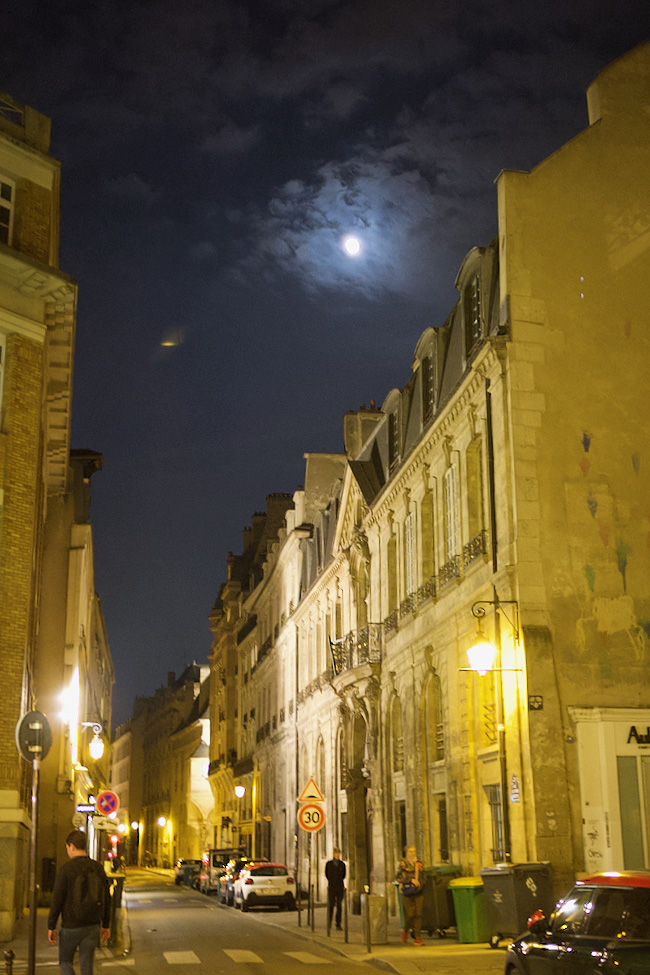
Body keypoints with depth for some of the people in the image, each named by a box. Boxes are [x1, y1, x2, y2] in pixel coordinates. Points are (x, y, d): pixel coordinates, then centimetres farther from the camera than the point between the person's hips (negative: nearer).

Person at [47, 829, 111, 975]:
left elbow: (57, 901, -12)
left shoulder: (65, 870, -13)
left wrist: (51, 927, -2)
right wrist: (106, 925, 15)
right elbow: (106, 899, 5)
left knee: (65, 961, 17)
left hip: (70, 927, -3)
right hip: (92, 926, 4)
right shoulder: (98, 868, 1)